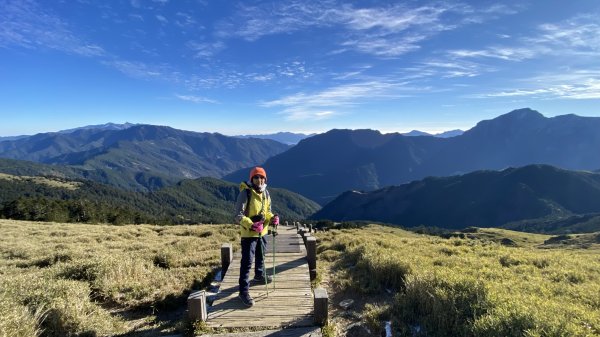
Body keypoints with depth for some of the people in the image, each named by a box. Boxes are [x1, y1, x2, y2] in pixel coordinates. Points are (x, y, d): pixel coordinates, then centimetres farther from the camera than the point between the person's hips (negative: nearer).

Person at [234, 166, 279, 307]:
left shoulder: (265, 193, 2)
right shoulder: (245, 193, -19)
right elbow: (238, 216, -20)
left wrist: (272, 218, -7)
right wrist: (252, 225, -32)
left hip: (262, 232, 7)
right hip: (248, 233, -7)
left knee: (260, 256, 26)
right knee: (247, 262, -6)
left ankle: (260, 275, 51)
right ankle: (244, 291, 3)